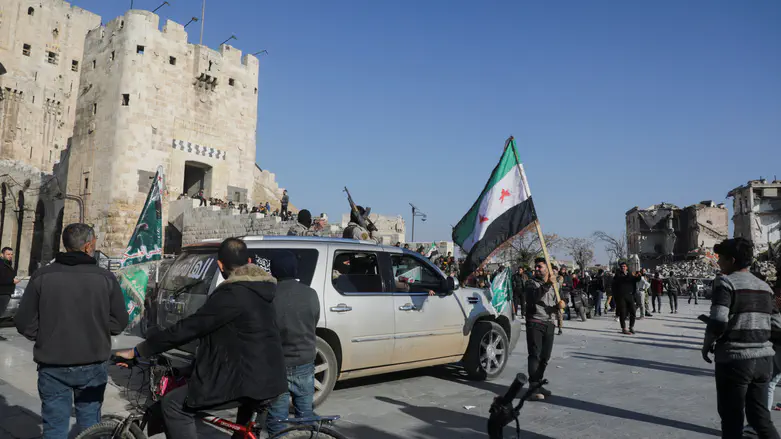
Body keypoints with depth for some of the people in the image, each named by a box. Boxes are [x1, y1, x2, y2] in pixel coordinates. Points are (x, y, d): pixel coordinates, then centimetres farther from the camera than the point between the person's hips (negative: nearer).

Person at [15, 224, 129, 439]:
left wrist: (47, 338, 13)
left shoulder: (42, 276, -7)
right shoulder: (105, 277, -8)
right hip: (92, 366, 0)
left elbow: (25, 324, -4)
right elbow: (120, 321, -3)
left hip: (53, 367, 0)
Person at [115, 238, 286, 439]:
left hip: (246, 379, -9)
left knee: (174, 405, 1)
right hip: (268, 377, 9)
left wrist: (137, 351, -11)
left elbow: (187, 328, -19)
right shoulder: (262, 290, 10)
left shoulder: (232, 294, -18)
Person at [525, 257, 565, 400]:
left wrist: (559, 306, -5)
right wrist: (547, 284, -30)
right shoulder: (532, 283, 0)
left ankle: (538, 383, 20)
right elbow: (533, 297, -21)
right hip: (534, 323, -6)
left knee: (545, 357, 8)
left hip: (549, 324, 6)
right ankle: (533, 386, -13)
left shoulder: (553, 286, 18)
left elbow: (554, 307, 18)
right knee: (535, 355, -11)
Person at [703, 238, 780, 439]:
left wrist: (707, 345, -4)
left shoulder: (725, 282, -10)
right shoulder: (764, 287, 12)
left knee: (732, 420, 6)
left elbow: (718, 322, -20)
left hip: (734, 359, -6)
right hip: (763, 359, 6)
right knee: (761, 417, 17)